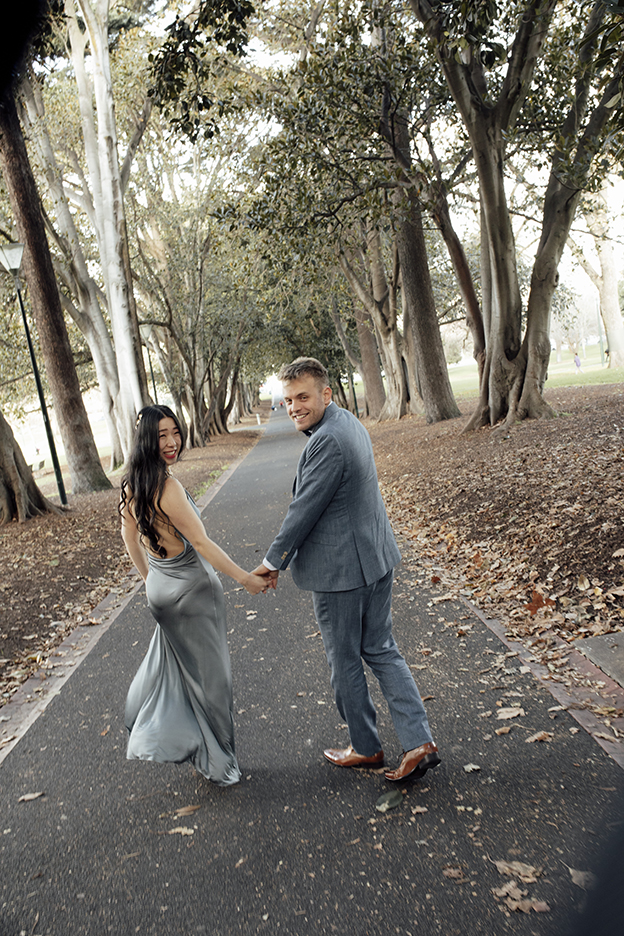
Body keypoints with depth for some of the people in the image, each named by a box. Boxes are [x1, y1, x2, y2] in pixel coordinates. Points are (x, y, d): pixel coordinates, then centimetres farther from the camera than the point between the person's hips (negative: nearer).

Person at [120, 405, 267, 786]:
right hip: (191, 587, -8)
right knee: (209, 673, 8)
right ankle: (220, 762, 23)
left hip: (160, 588, 8)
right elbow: (201, 543, -24)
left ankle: (154, 736, 35)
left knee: (174, 665, 24)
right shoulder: (167, 487, -26)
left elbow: (130, 538, 12)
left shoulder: (132, 486, 0)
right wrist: (245, 577, -16)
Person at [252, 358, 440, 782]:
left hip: (340, 569, -10)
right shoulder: (350, 423, 8)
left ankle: (365, 748, 28)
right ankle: (420, 742, 17)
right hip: (376, 559, 10)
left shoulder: (327, 441, -24)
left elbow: (305, 509, -20)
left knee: (345, 661, 10)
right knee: (382, 650, 17)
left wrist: (273, 561, -8)